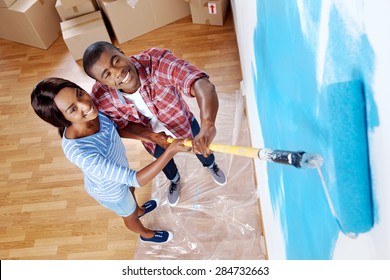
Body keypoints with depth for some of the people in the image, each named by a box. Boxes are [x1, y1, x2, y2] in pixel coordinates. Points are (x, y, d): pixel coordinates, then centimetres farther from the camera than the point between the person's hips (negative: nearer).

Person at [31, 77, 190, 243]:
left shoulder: (93, 110, -28)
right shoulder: (80, 153, -47)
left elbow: (116, 128, -6)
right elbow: (135, 180, -42)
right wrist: (170, 151, -45)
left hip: (118, 168, 5)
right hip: (110, 190, -5)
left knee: (131, 189, 37)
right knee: (129, 215, 28)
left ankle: (139, 210, 72)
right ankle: (146, 234, 62)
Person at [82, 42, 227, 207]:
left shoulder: (157, 62, -45)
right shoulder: (101, 98, -33)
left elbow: (203, 85, -59)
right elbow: (123, 124, -13)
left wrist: (207, 125, -78)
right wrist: (152, 136, -31)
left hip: (183, 122, -1)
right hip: (152, 134, 2)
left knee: (202, 147, 28)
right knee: (165, 163, 31)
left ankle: (210, 165, 68)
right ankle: (174, 180, 70)